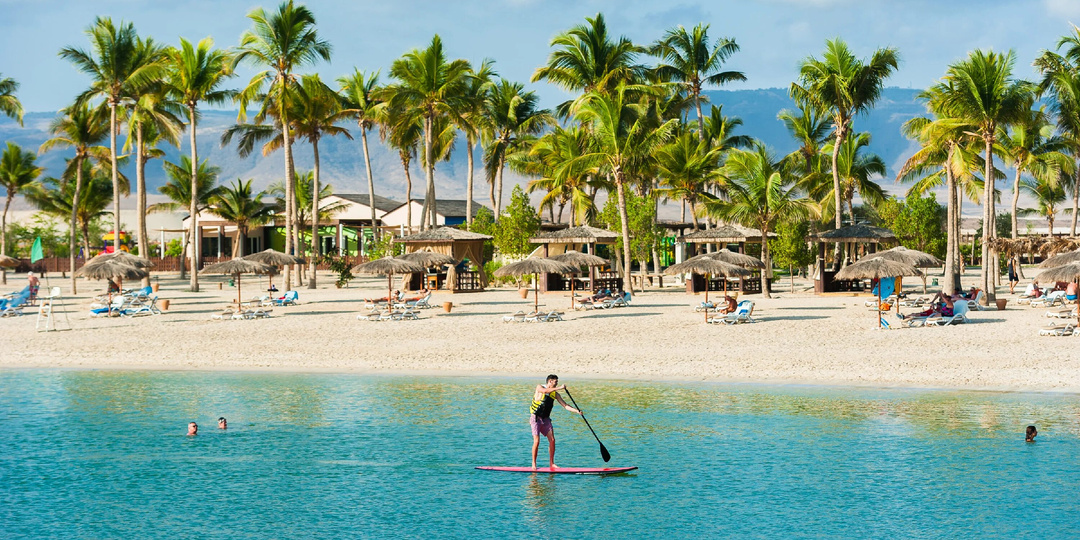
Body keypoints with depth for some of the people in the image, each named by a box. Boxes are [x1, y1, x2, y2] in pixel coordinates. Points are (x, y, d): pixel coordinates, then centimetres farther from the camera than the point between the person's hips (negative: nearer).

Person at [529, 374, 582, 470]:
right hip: (536, 418, -5)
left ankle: (551, 463, 7)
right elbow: (546, 391, -30)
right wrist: (560, 388, -32)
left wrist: (577, 411, -9)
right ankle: (533, 464, -3)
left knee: (552, 440, -3)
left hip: (546, 419, 5)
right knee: (537, 441, -13)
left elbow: (565, 405, 4)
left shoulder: (555, 394, 7)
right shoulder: (539, 387, -7)